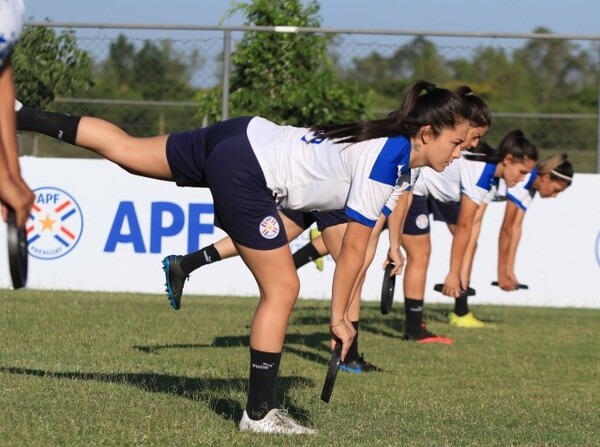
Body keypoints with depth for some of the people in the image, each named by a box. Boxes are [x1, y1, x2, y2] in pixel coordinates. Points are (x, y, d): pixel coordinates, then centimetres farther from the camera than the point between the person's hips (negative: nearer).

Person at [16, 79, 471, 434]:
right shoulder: (382, 167, -20)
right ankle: (259, 414, 3)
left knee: (125, 148, 21)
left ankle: (23, 117, 28)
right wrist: (339, 316, -9)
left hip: (242, 136, 9)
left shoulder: (391, 145, 6)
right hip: (245, 173, -9)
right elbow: (354, 249, -16)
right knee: (281, 290, -4)